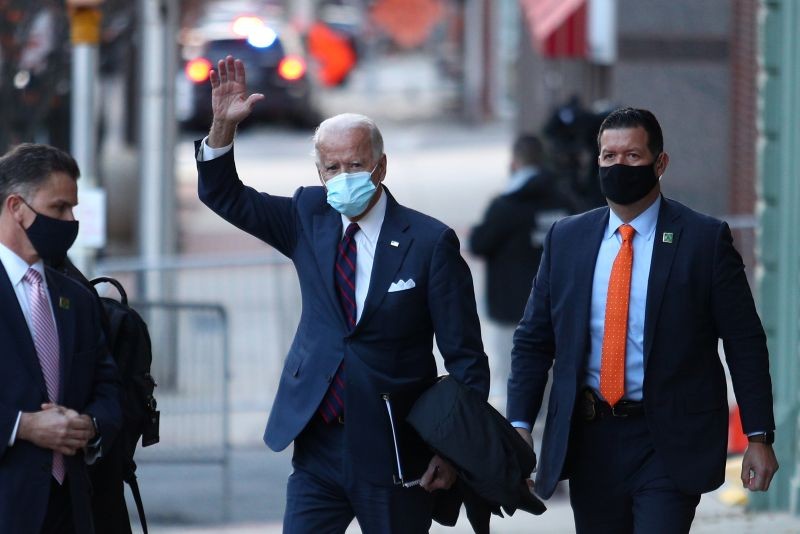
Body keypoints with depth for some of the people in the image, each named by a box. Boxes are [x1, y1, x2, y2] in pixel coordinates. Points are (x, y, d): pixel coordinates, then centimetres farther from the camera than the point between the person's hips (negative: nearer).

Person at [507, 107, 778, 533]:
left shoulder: (705, 239, -2)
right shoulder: (565, 239, 8)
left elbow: (745, 345, -1)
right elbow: (533, 341, 10)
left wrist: (759, 437, -5)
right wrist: (518, 426, -1)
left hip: (669, 445, -4)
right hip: (589, 440, 4)